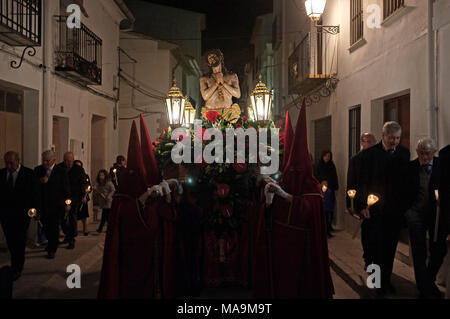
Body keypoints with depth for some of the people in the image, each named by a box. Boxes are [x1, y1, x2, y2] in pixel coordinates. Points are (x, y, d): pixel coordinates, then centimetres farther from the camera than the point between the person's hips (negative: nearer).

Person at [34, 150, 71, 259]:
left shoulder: (61, 171, -5)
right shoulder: (38, 170, 5)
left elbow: (66, 189, -3)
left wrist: (67, 203, -7)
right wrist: (39, 181, -17)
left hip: (56, 205, -3)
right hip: (42, 204, 4)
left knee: (54, 228, 1)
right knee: (46, 227, 11)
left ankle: (52, 250, 13)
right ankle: (51, 244, 35)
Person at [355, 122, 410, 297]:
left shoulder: (404, 153, 5)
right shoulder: (369, 154, -5)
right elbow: (363, 181, -5)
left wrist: (406, 205, 0)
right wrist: (362, 205, -10)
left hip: (396, 209, 3)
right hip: (375, 209, -3)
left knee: (391, 247, 12)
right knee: (377, 245, 4)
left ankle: (386, 279, 26)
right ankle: (379, 283, 16)